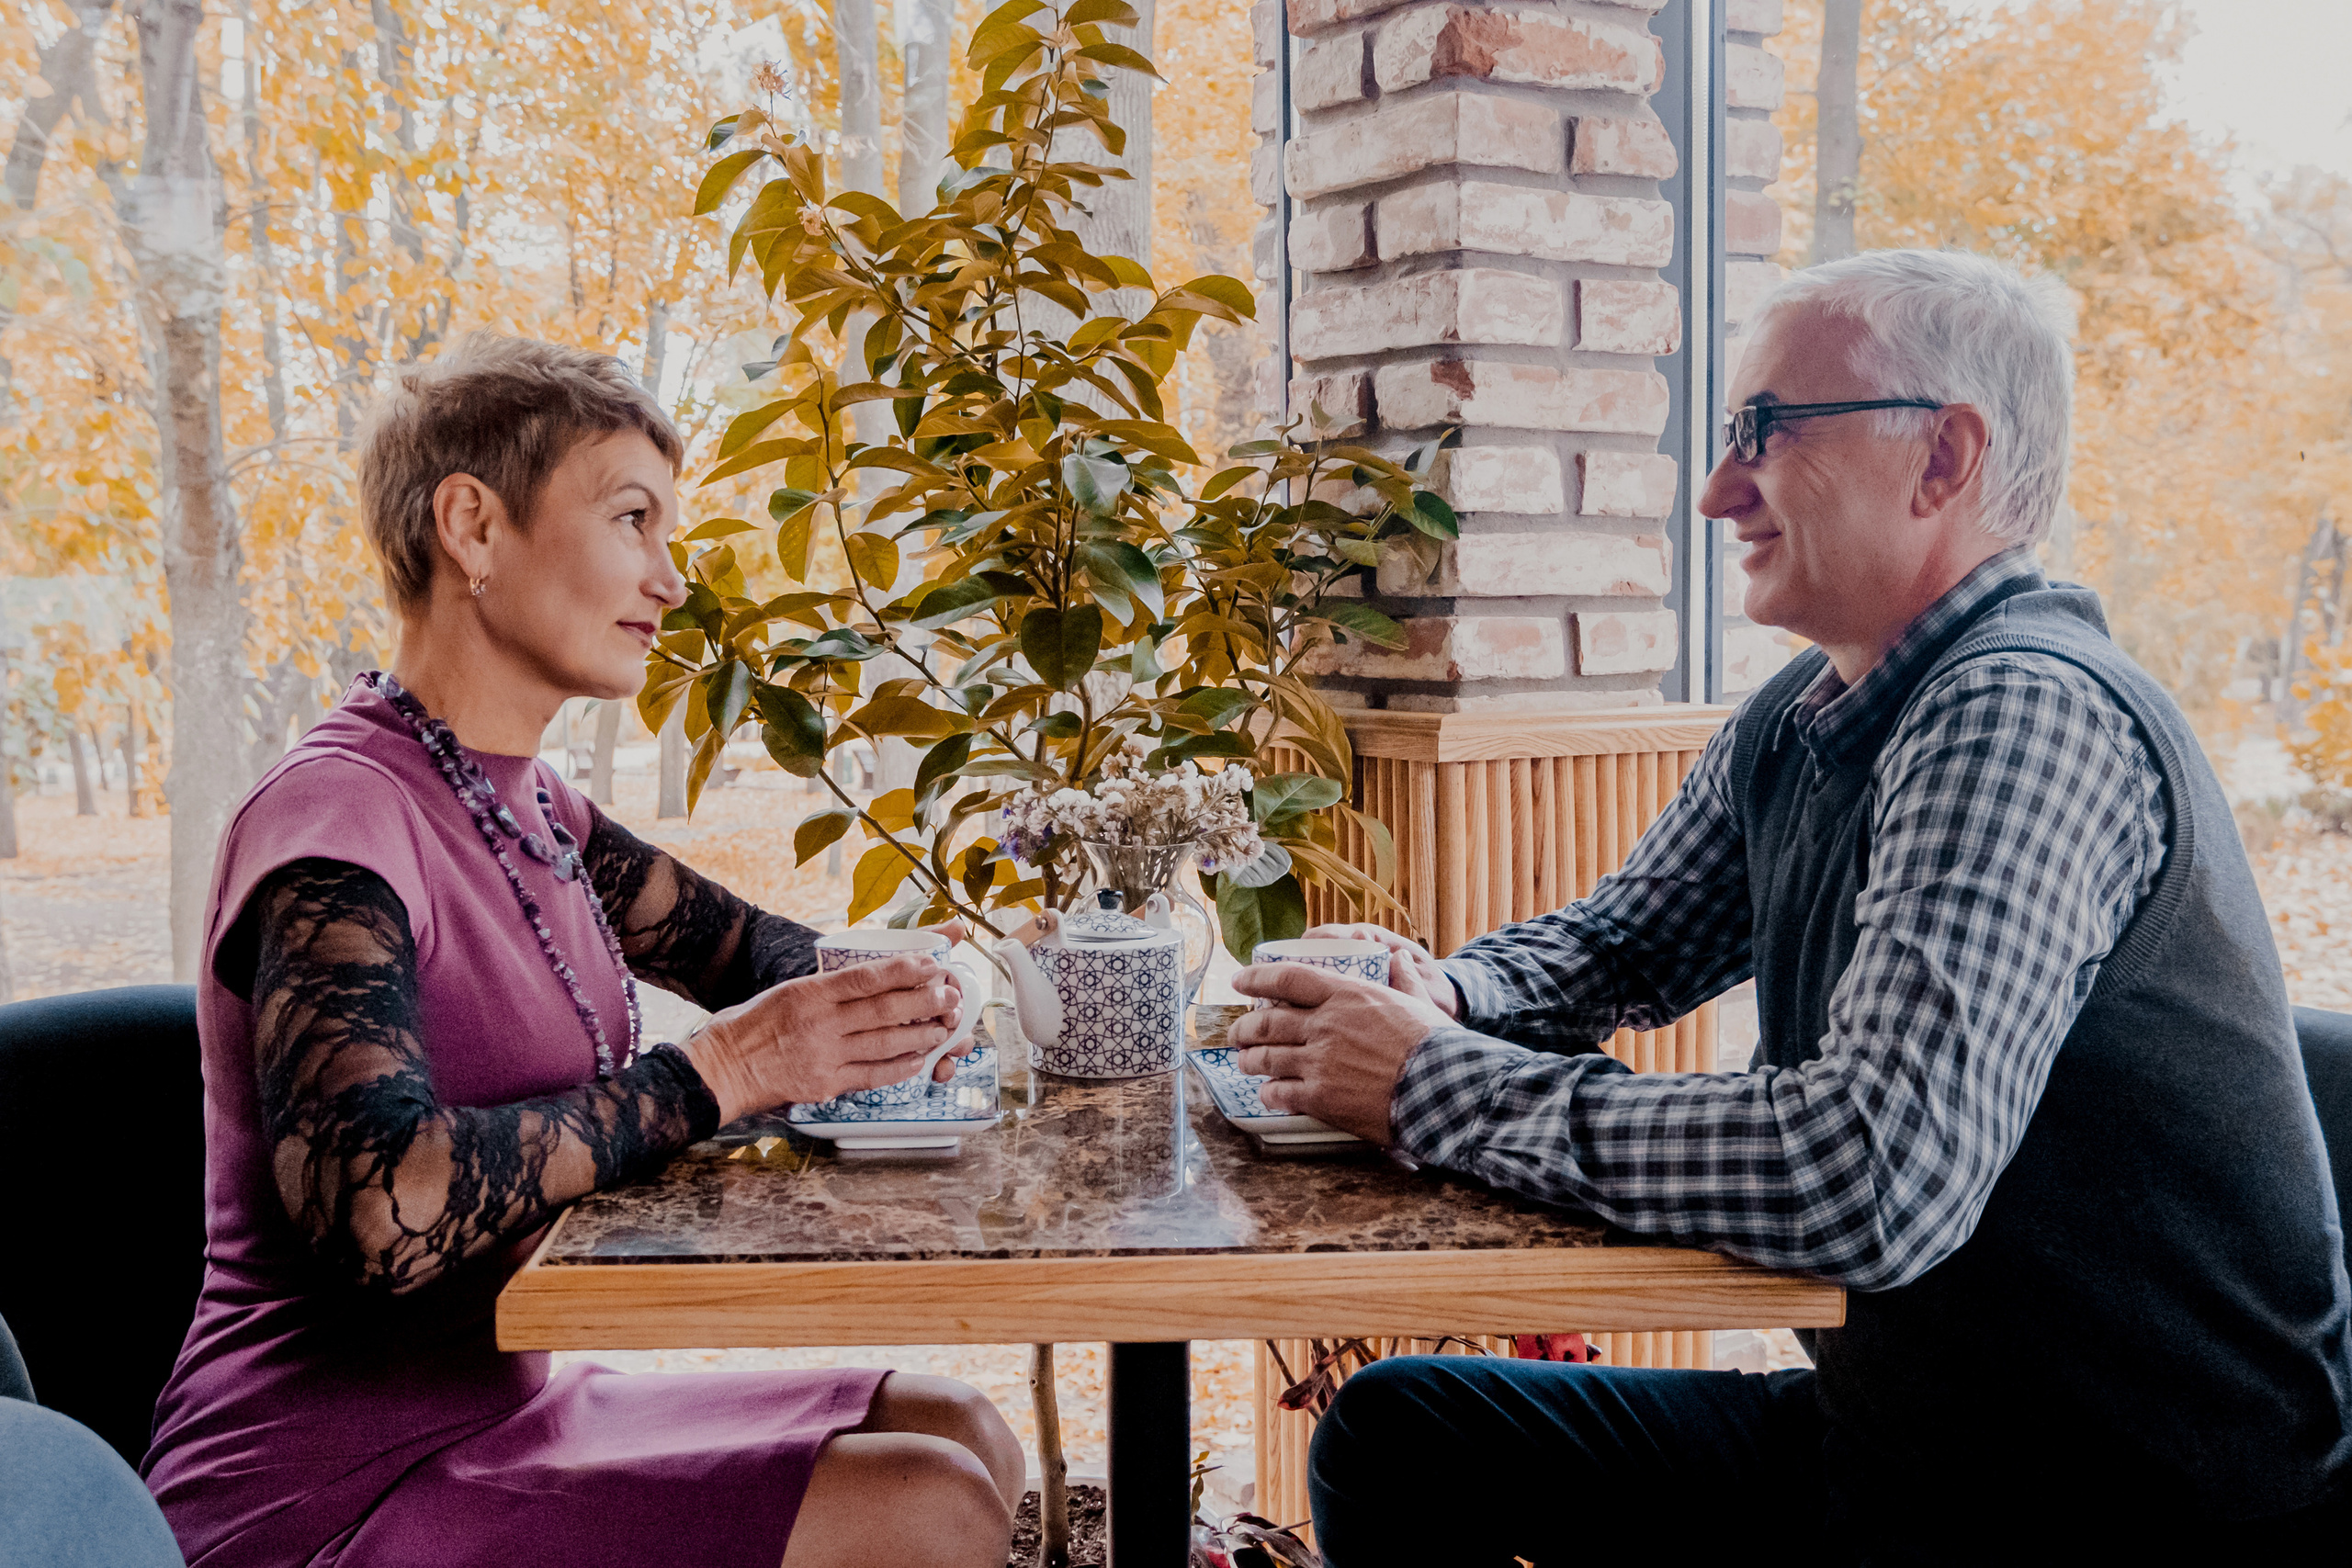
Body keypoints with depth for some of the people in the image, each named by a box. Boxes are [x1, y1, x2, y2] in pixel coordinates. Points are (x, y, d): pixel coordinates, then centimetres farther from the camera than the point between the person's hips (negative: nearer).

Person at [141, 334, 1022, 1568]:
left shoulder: (528, 809, 8)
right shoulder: (332, 821, -19)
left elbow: (748, 946, 18)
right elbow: (384, 1206, -32)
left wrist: (878, 996, -5)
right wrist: (715, 1073, -24)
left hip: (497, 1410, 9)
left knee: (965, 1438, 6)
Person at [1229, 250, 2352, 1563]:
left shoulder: (2022, 718, -25)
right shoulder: (1796, 725, 4)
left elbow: (1873, 1179, -36)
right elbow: (1625, 944, 18)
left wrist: (1441, 1086, -26)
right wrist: (1443, 997, -5)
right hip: (1894, 1424, 8)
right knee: (1390, 1440, 7)